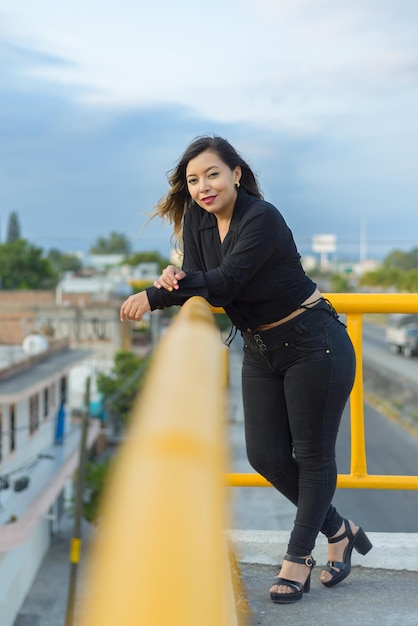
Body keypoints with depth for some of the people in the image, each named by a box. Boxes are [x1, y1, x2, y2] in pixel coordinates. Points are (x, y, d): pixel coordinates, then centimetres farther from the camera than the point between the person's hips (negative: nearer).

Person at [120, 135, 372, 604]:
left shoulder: (262, 219, -24)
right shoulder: (197, 218, -1)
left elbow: (226, 282, -28)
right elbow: (199, 284, -3)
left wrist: (154, 297, -28)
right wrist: (176, 280, -26)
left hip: (314, 345, -8)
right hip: (261, 351, 8)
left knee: (313, 454, 3)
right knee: (266, 456, 6)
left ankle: (299, 556, 18)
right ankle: (339, 531, 25)